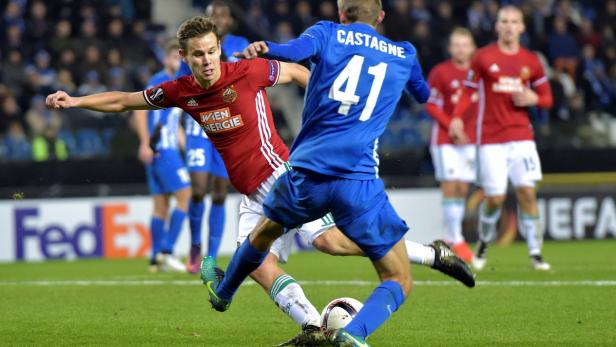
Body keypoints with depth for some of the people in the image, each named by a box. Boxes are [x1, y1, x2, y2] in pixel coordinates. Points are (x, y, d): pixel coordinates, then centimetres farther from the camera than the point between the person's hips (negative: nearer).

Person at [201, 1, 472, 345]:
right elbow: (424, 94, 38)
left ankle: (222, 291, 57)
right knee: (399, 282, 4)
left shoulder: (328, 33, 8)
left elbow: (295, 50, -18)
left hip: (305, 173, 2)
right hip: (359, 185, -1)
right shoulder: (404, 55, 15)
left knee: (264, 233, 33)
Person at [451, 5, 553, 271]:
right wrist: (457, 118, -10)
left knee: (527, 192, -8)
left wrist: (532, 99, -7)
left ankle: (535, 253, -1)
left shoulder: (531, 61, 8)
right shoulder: (483, 57, 1)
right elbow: (469, 91, 6)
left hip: (522, 137, 2)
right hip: (491, 138, -2)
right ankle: (483, 244, 22)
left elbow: (546, 97, 15)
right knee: (495, 197, -5)